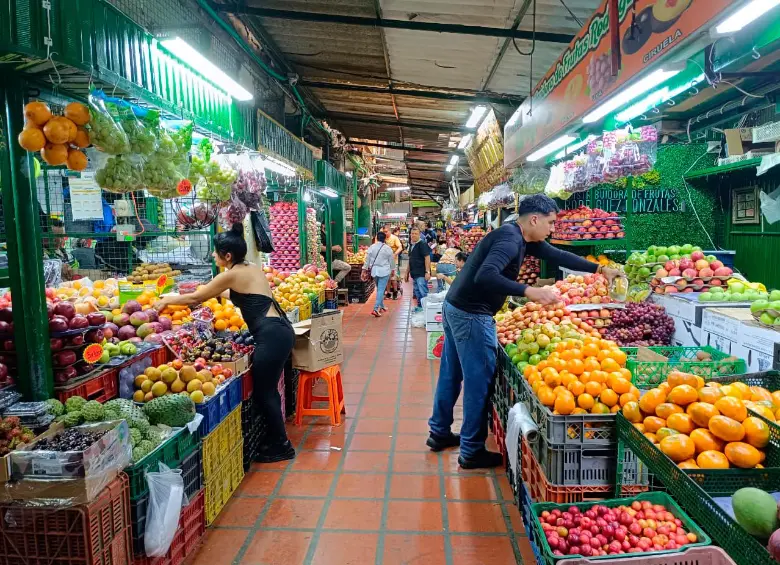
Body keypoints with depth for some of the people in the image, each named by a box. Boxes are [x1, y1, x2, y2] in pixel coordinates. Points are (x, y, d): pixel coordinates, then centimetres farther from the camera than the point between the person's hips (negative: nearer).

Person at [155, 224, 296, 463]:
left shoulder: (232, 274, -7)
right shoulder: (253, 268, 16)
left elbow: (196, 298, 4)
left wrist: (167, 300, 19)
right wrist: (216, 292, 42)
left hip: (270, 334, -9)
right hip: (279, 331, 9)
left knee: (263, 392, 3)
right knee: (267, 389, 19)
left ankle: (281, 446, 14)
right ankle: (276, 441, 29)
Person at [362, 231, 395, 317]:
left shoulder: (371, 247, -2)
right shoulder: (387, 248, -8)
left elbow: (367, 259, 1)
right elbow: (392, 260, 1)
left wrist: (365, 270, 10)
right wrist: (392, 269, 17)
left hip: (374, 271, 4)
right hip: (384, 271, -4)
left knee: (379, 289, 20)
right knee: (381, 290, -5)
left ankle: (381, 306, 31)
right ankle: (376, 309, -15)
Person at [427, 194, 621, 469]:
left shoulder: (524, 239, 11)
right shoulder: (510, 239, -20)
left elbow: (557, 255, 20)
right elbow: (485, 276, -35)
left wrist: (599, 269, 20)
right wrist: (530, 291, -38)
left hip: (457, 308, 10)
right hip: (472, 315, -10)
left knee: (451, 374, 18)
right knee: (479, 381, -1)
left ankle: (439, 433, 33)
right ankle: (472, 451, 11)